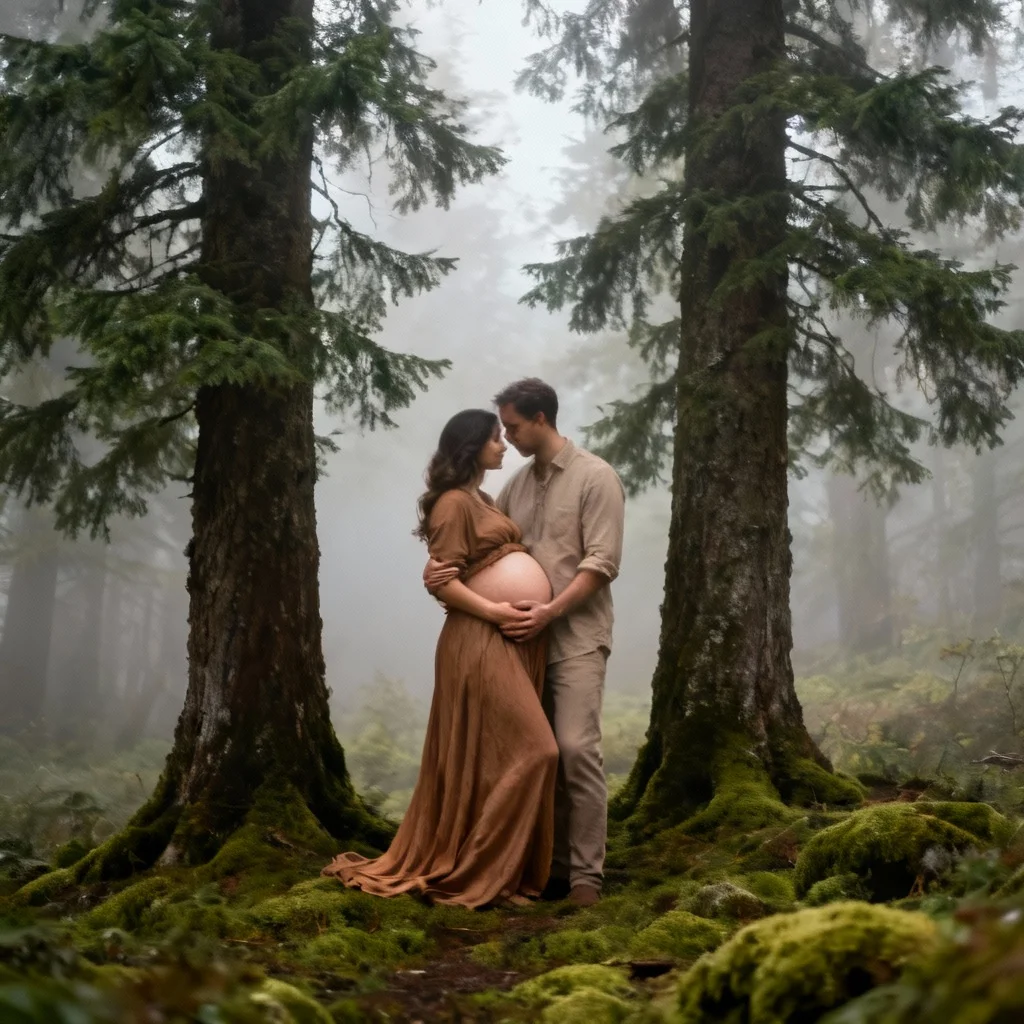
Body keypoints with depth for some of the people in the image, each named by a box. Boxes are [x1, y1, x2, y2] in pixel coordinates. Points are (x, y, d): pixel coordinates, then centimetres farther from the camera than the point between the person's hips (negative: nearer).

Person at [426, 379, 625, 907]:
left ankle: (586, 875, -9)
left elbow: (601, 563, -12)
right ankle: (552, 866, 14)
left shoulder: (594, 477, -5)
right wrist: (439, 565, -5)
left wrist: (550, 611, -21)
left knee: (576, 748, -14)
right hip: (527, 638, 6)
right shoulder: (518, 484, 14)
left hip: (576, 637, -6)